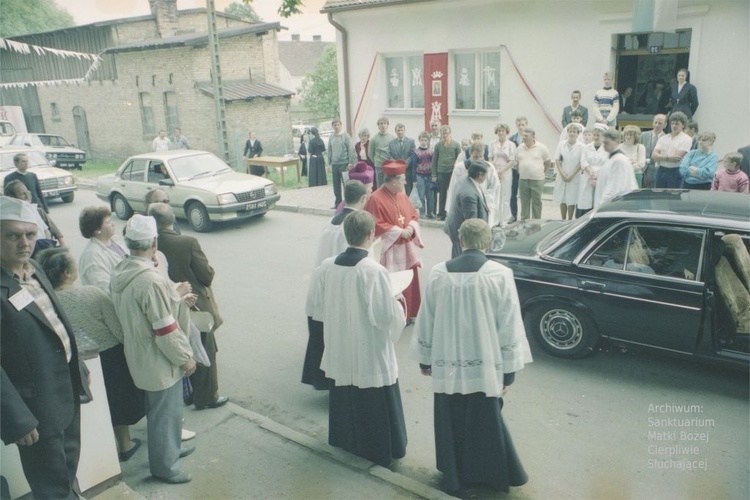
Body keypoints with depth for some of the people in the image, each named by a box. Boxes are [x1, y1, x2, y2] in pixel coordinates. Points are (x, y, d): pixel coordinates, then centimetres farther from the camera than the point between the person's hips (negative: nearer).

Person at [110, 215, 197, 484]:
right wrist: (185, 357, -12)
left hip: (140, 355, 9)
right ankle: (164, 466, 28)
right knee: (165, 413, 10)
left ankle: (170, 448, 45)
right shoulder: (151, 281, -31)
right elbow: (166, 330, -26)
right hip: (160, 360, -9)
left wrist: (176, 297, 14)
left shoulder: (120, 272, -3)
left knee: (160, 409, 26)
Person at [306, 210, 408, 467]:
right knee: (375, 403, 13)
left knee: (343, 396, 25)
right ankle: (381, 449, 29)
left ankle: (343, 439, 43)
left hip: (339, 349, 5)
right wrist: (399, 306, -2)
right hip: (370, 352, -5)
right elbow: (387, 316, -22)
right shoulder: (374, 271, -24)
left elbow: (314, 308, 1)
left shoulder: (326, 267, -9)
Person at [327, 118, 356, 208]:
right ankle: (338, 202, 18)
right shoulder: (331, 137, 9)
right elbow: (329, 151, 14)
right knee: (336, 185, 8)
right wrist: (329, 163, 10)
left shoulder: (345, 136, -3)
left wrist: (350, 163, -11)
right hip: (334, 164, 4)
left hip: (344, 163, -4)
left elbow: (351, 149, -6)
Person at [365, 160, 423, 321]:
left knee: (408, 281, 14)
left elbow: (414, 215, 15)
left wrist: (411, 228, -7)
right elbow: (376, 226, -18)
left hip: (406, 248, 8)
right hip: (389, 250, -7)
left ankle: (408, 314, 27)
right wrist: (399, 232, -18)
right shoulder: (376, 199, -16)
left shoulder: (402, 196, 8)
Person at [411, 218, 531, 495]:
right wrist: (508, 371, -1)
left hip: (447, 365, 2)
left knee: (451, 422, 18)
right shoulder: (500, 274, -11)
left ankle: (454, 473, 34)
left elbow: (426, 320, 2)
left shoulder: (438, 273, -6)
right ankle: (490, 473, 30)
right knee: (486, 421, 15)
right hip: (485, 366, -1)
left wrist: (425, 358, 15)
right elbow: (509, 327, -9)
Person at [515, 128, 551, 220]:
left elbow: (548, 162, 5)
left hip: (537, 180, -3)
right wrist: (520, 171, 10)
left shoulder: (542, 148, -4)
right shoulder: (520, 148, 5)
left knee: (536, 202, 3)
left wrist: (542, 172, 5)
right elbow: (517, 162, 17)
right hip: (523, 179, 3)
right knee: (524, 202, 9)